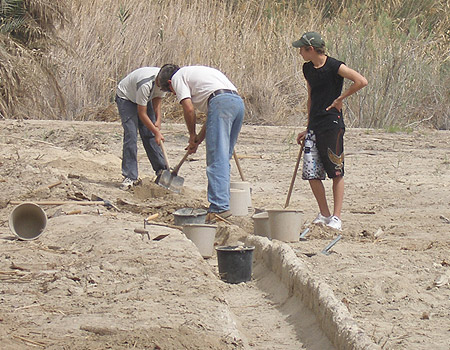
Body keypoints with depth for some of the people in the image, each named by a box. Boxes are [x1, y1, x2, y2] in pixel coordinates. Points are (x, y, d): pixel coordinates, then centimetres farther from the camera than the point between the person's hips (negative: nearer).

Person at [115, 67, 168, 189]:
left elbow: (157, 100, -2)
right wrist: (157, 132, -29)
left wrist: (158, 120, -16)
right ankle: (130, 177, -14)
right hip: (126, 98, -6)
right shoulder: (146, 84, -41)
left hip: (144, 99, 6)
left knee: (149, 135, 0)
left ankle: (161, 170, 9)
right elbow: (142, 114, -32)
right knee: (131, 135, -16)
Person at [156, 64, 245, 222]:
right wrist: (198, 140, 31)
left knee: (216, 160, -10)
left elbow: (189, 109, -1)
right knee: (224, 159, 15)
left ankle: (220, 207, -16)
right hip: (239, 102, 9)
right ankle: (223, 201, 17)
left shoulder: (177, 77, 14)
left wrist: (192, 135, 13)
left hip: (220, 102, -9)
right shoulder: (193, 72, 37)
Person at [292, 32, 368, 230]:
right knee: (311, 173, 0)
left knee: (336, 173, -1)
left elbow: (361, 81, -19)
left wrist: (340, 98, -11)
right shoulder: (308, 69, 13)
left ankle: (336, 217, 2)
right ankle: (324, 214, 13)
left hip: (332, 124, -7)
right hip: (314, 127, 7)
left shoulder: (334, 66, -10)